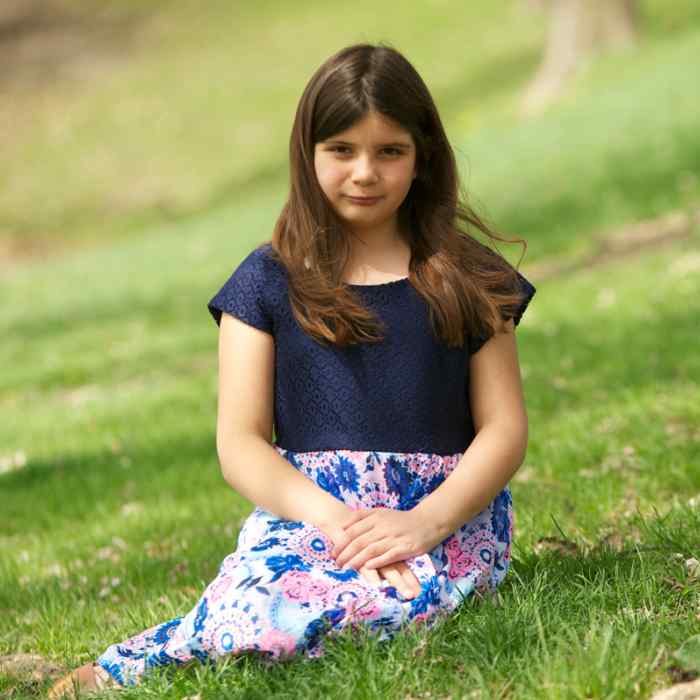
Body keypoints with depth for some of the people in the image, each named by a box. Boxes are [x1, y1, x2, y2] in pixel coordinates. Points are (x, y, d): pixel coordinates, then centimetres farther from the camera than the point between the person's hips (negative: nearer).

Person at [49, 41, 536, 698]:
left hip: (448, 508, 1)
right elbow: (240, 442, 3)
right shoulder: (269, 281, 10)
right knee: (261, 605, -39)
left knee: (408, 599, -38)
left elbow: (504, 427, 7)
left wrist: (427, 522, -13)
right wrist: (334, 519, -16)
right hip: (305, 503, -1)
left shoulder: (466, 278, 13)